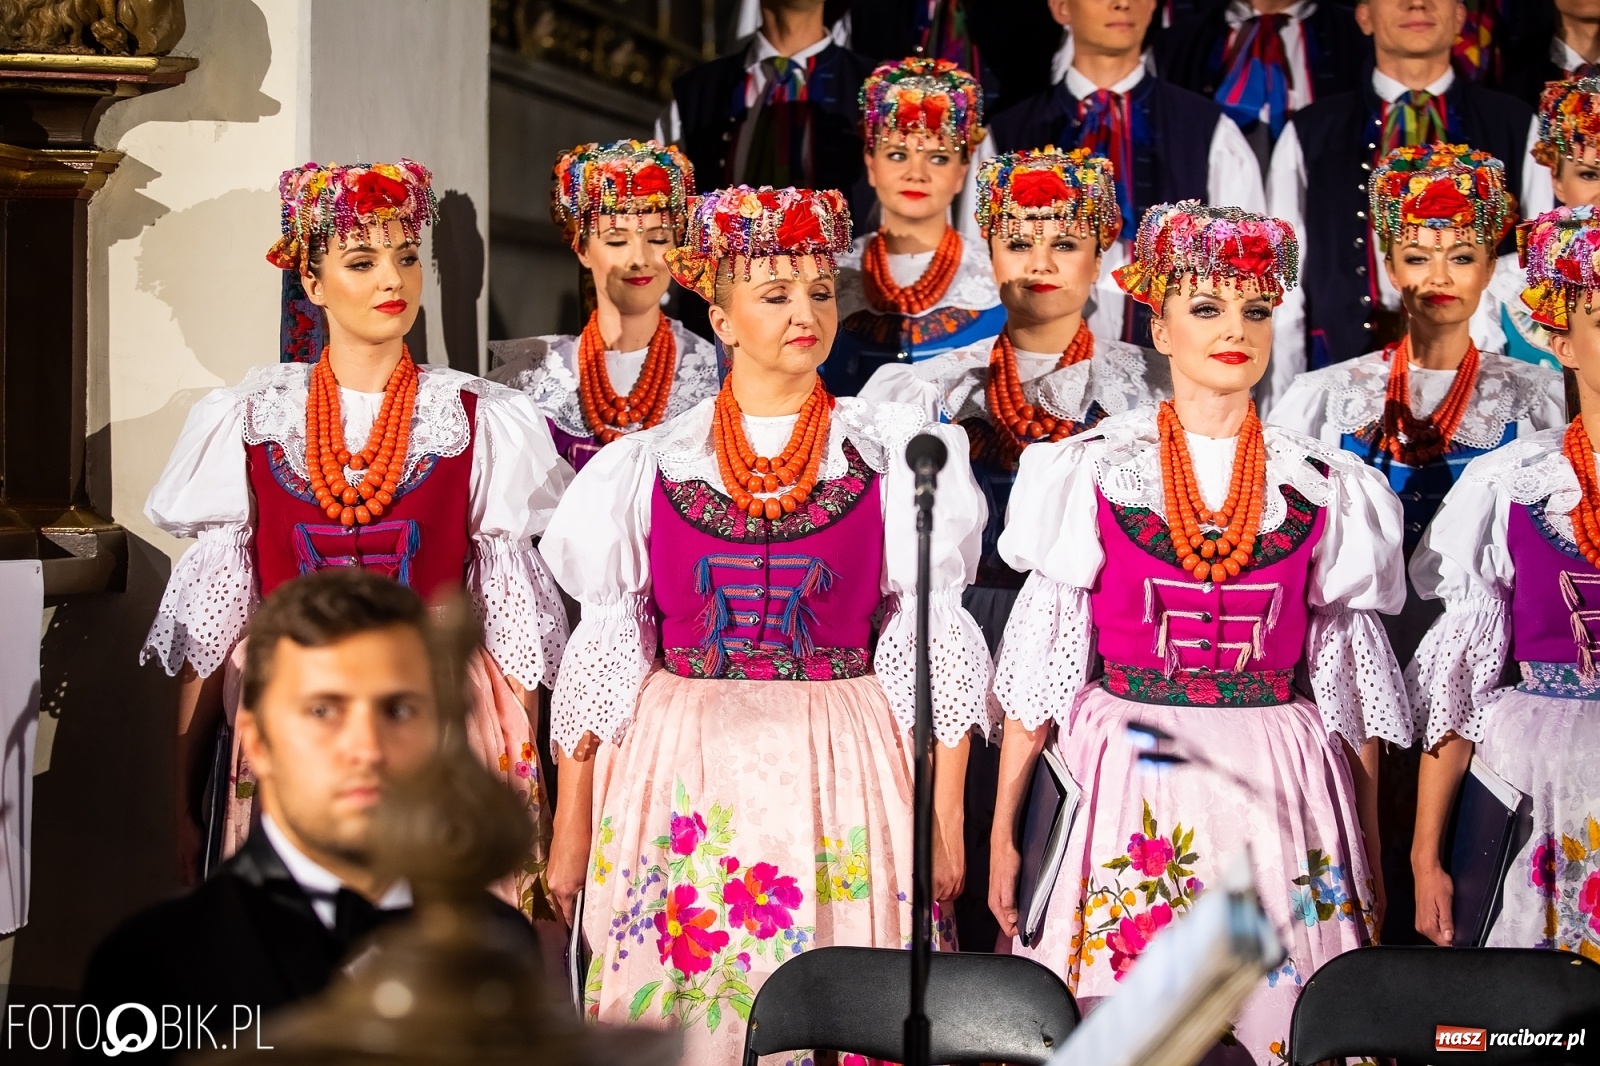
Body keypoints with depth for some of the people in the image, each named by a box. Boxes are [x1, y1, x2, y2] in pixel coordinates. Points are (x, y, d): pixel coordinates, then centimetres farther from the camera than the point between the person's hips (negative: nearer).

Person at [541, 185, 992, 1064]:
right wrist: (571, 825, 6)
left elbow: (936, 648, 3)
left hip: (845, 779, -1)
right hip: (682, 778, 1)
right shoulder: (649, 466, 6)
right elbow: (603, 654, 8)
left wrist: (945, 819, -1)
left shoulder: (893, 457, 4)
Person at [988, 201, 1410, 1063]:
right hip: (1127, 787, -1)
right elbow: (1039, 665, 3)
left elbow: (1351, 681, 10)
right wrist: (1002, 833, 0)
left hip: (1279, 794, 1)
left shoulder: (1323, 488, 7)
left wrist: (1369, 855, 9)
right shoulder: (1094, 472, 3)